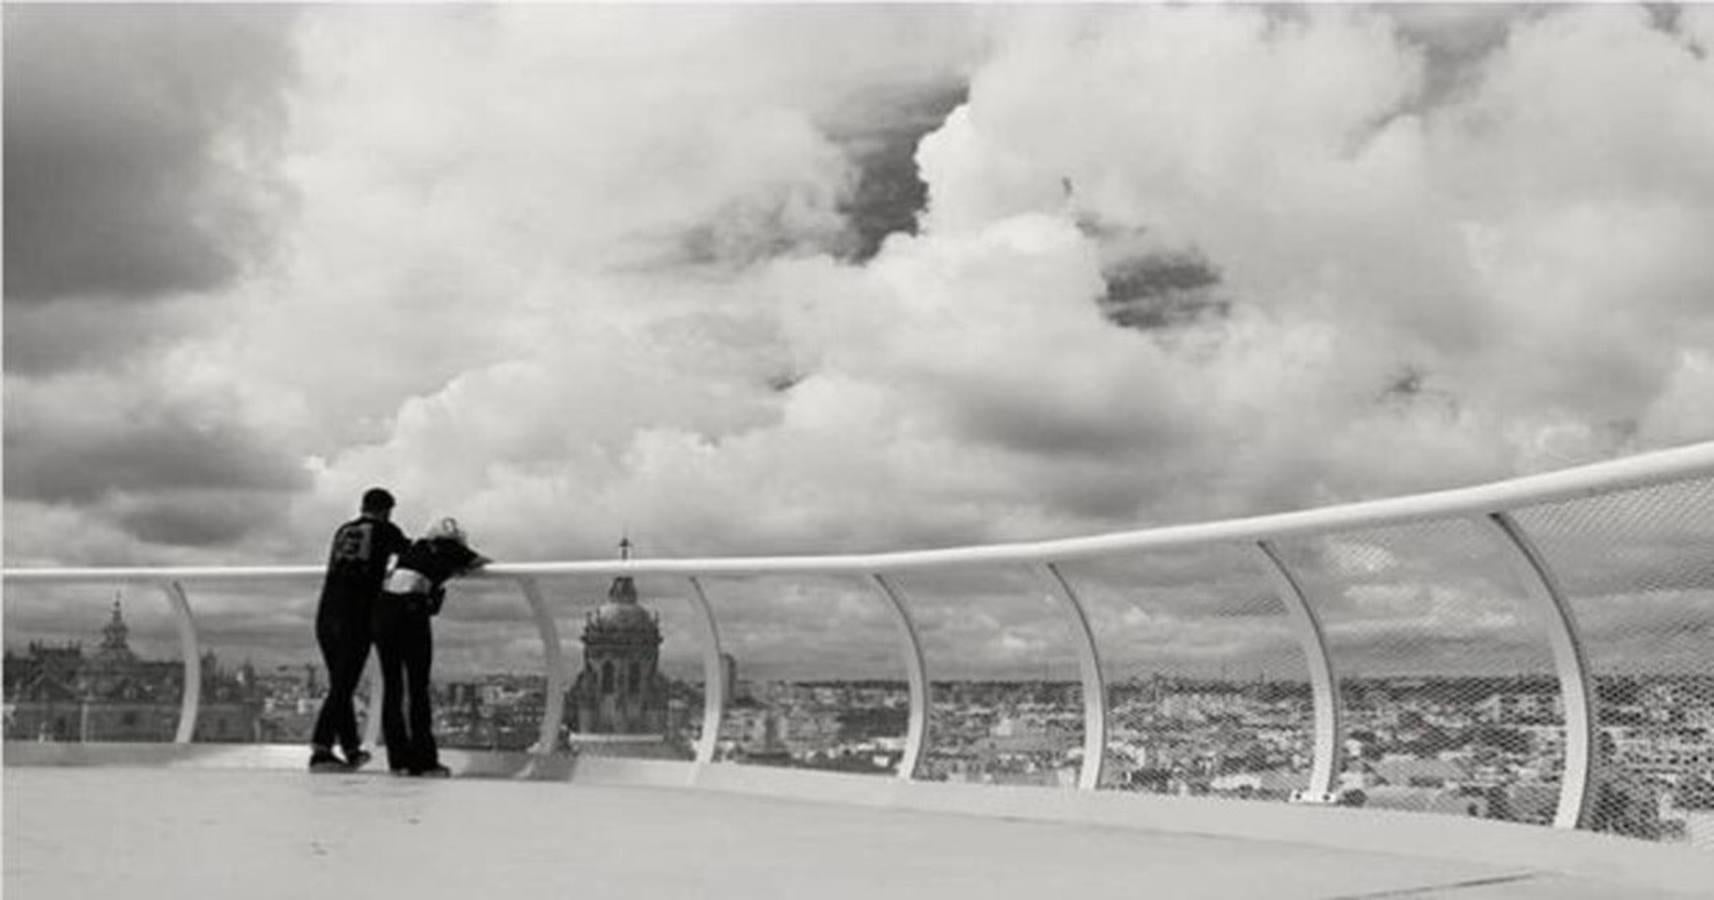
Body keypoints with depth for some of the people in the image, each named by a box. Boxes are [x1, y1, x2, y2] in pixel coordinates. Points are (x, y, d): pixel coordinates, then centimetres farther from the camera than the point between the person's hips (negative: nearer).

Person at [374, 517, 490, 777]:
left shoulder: (413, 548, 25)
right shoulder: (448, 547, 13)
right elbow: (482, 562, 28)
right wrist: (461, 569, 48)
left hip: (384, 607, 5)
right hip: (412, 611, -5)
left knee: (392, 686, 9)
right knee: (418, 687, 0)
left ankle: (398, 760, 10)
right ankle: (424, 761, 1)